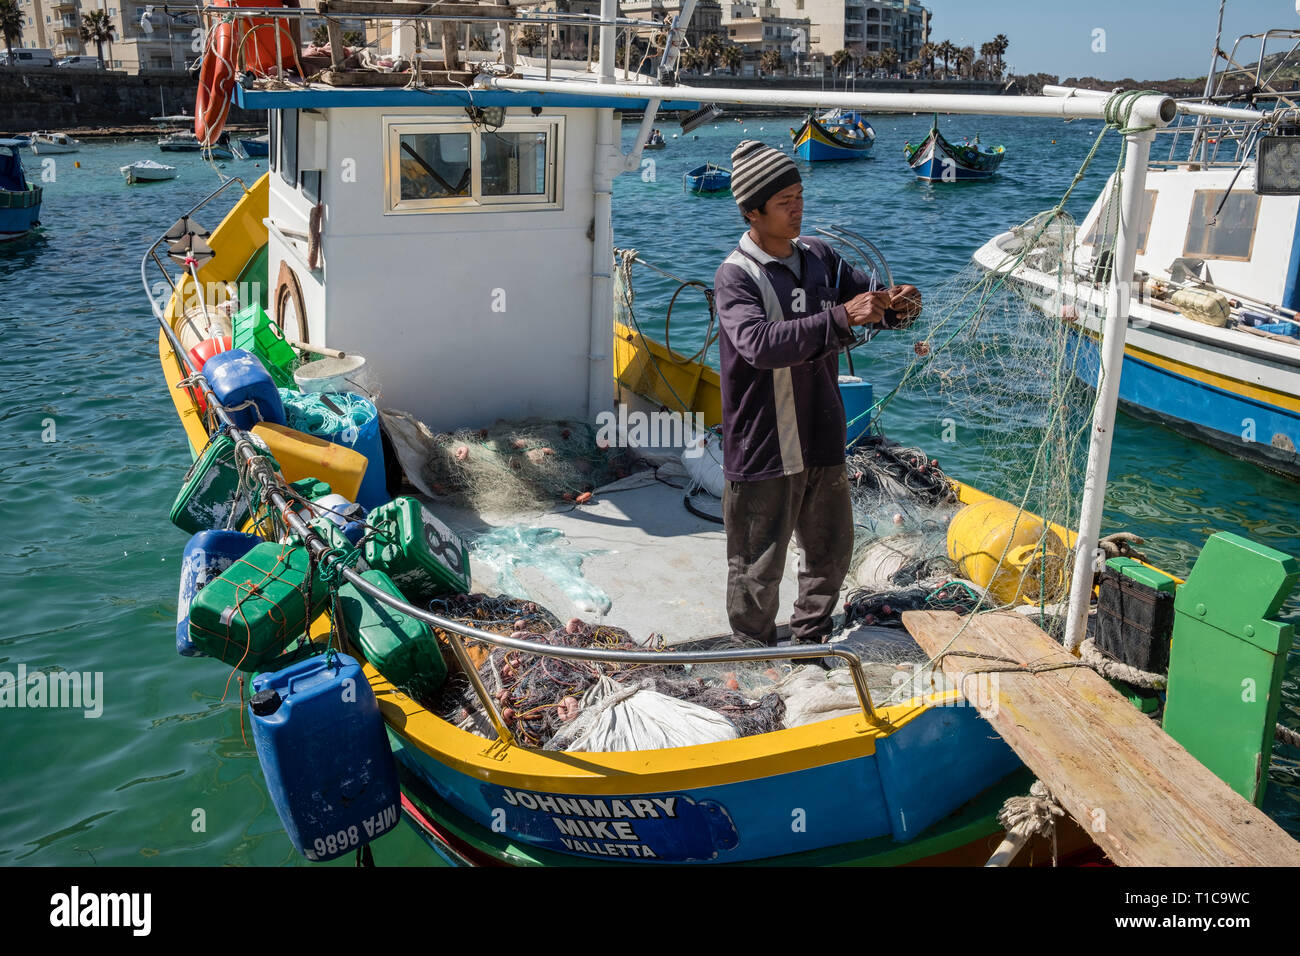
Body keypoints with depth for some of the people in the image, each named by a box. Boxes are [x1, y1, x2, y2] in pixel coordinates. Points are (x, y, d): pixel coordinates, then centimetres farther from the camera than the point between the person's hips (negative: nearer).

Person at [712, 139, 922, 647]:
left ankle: (809, 641, 39)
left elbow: (870, 294, 14)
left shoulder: (818, 257, 6)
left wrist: (897, 303, -11)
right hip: (763, 449, -7)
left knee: (832, 548, 19)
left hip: (822, 442, 7)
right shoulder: (736, 276, -14)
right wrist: (840, 318, -36)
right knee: (758, 566, 7)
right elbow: (760, 343, -31)